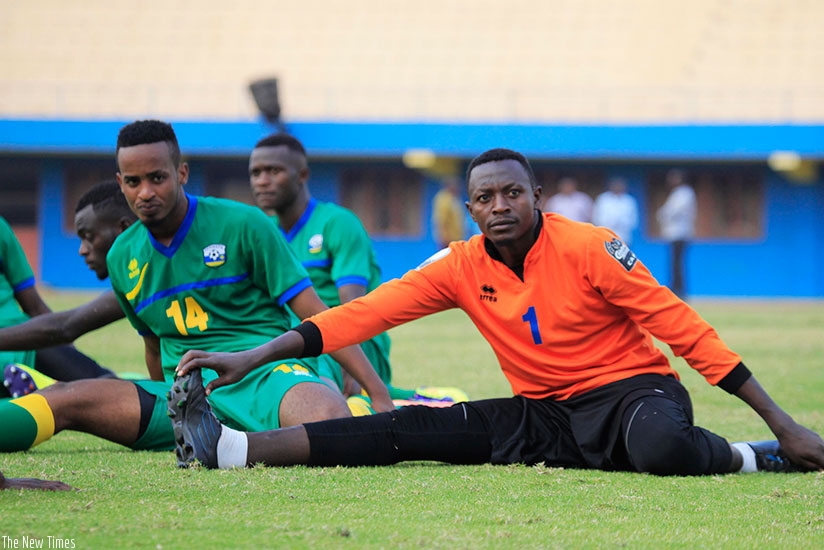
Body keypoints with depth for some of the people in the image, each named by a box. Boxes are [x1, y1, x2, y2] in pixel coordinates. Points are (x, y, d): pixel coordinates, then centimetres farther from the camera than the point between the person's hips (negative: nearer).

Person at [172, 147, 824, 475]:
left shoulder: (589, 249, -14)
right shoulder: (461, 267, 1)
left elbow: (683, 328, -12)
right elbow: (366, 312, -3)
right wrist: (251, 358, -13)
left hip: (633, 390, -5)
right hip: (545, 418, 5)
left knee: (662, 448, -43)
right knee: (415, 427, -12)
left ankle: (749, 457, -11)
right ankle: (230, 448, -18)